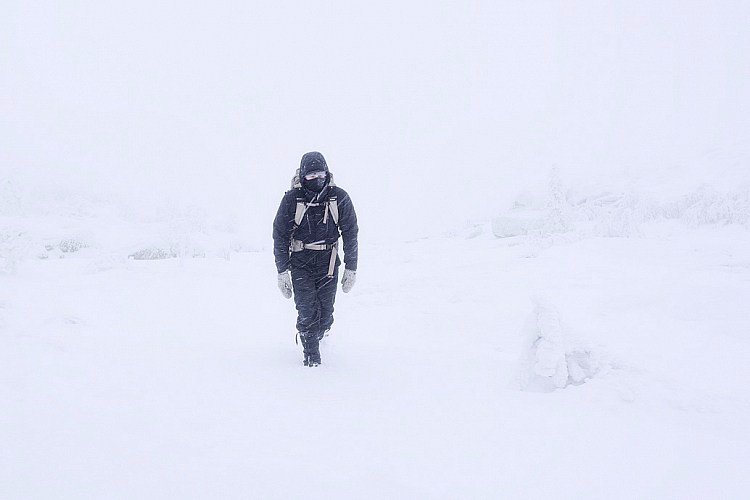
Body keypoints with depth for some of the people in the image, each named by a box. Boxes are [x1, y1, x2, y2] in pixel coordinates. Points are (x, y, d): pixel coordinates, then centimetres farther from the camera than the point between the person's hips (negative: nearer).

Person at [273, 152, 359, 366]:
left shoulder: (339, 198, -5)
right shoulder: (292, 199, -8)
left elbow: (350, 234, 3)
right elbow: (280, 236, -2)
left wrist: (351, 268, 2)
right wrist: (282, 271, -5)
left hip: (328, 261, 1)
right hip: (300, 262, -1)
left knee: (325, 313, 2)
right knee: (307, 311, -9)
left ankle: (318, 334, 33)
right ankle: (311, 354, 8)